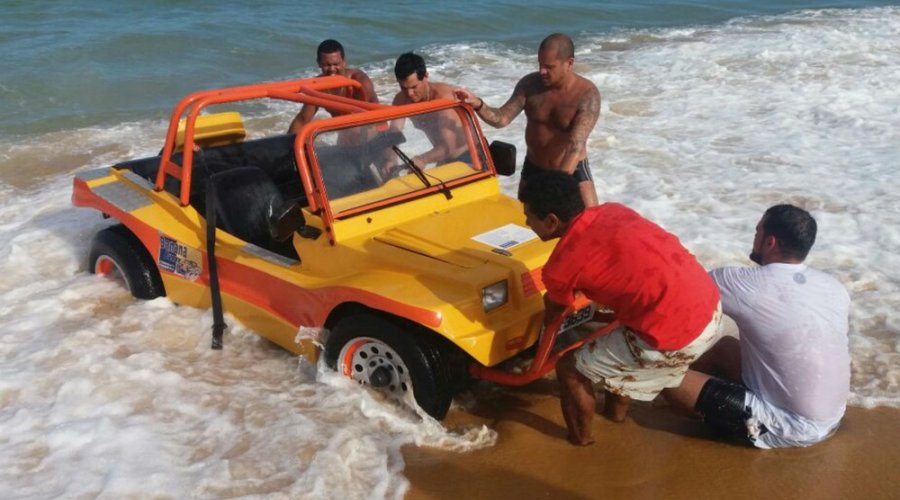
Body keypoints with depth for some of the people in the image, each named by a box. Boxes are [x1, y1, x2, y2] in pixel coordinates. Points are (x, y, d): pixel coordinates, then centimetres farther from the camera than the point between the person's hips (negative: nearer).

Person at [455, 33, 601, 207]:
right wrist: (478, 104, -30)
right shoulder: (529, 84, -8)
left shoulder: (588, 94, -21)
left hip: (573, 171, -3)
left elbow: (576, 144, -31)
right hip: (533, 169, 4)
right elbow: (502, 118, -9)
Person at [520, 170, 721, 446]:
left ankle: (580, 436, 31)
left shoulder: (562, 264, -8)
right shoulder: (612, 210, 9)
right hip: (710, 306, 8)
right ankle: (616, 408, 50)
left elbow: (553, 315, 14)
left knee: (571, 368, 9)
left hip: (676, 336, -8)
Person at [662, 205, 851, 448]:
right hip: (830, 419, 8)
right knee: (724, 347, 21)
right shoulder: (834, 288, -2)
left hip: (789, 428, -8)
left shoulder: (747, 284, -21)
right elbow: (830, 345, 13)